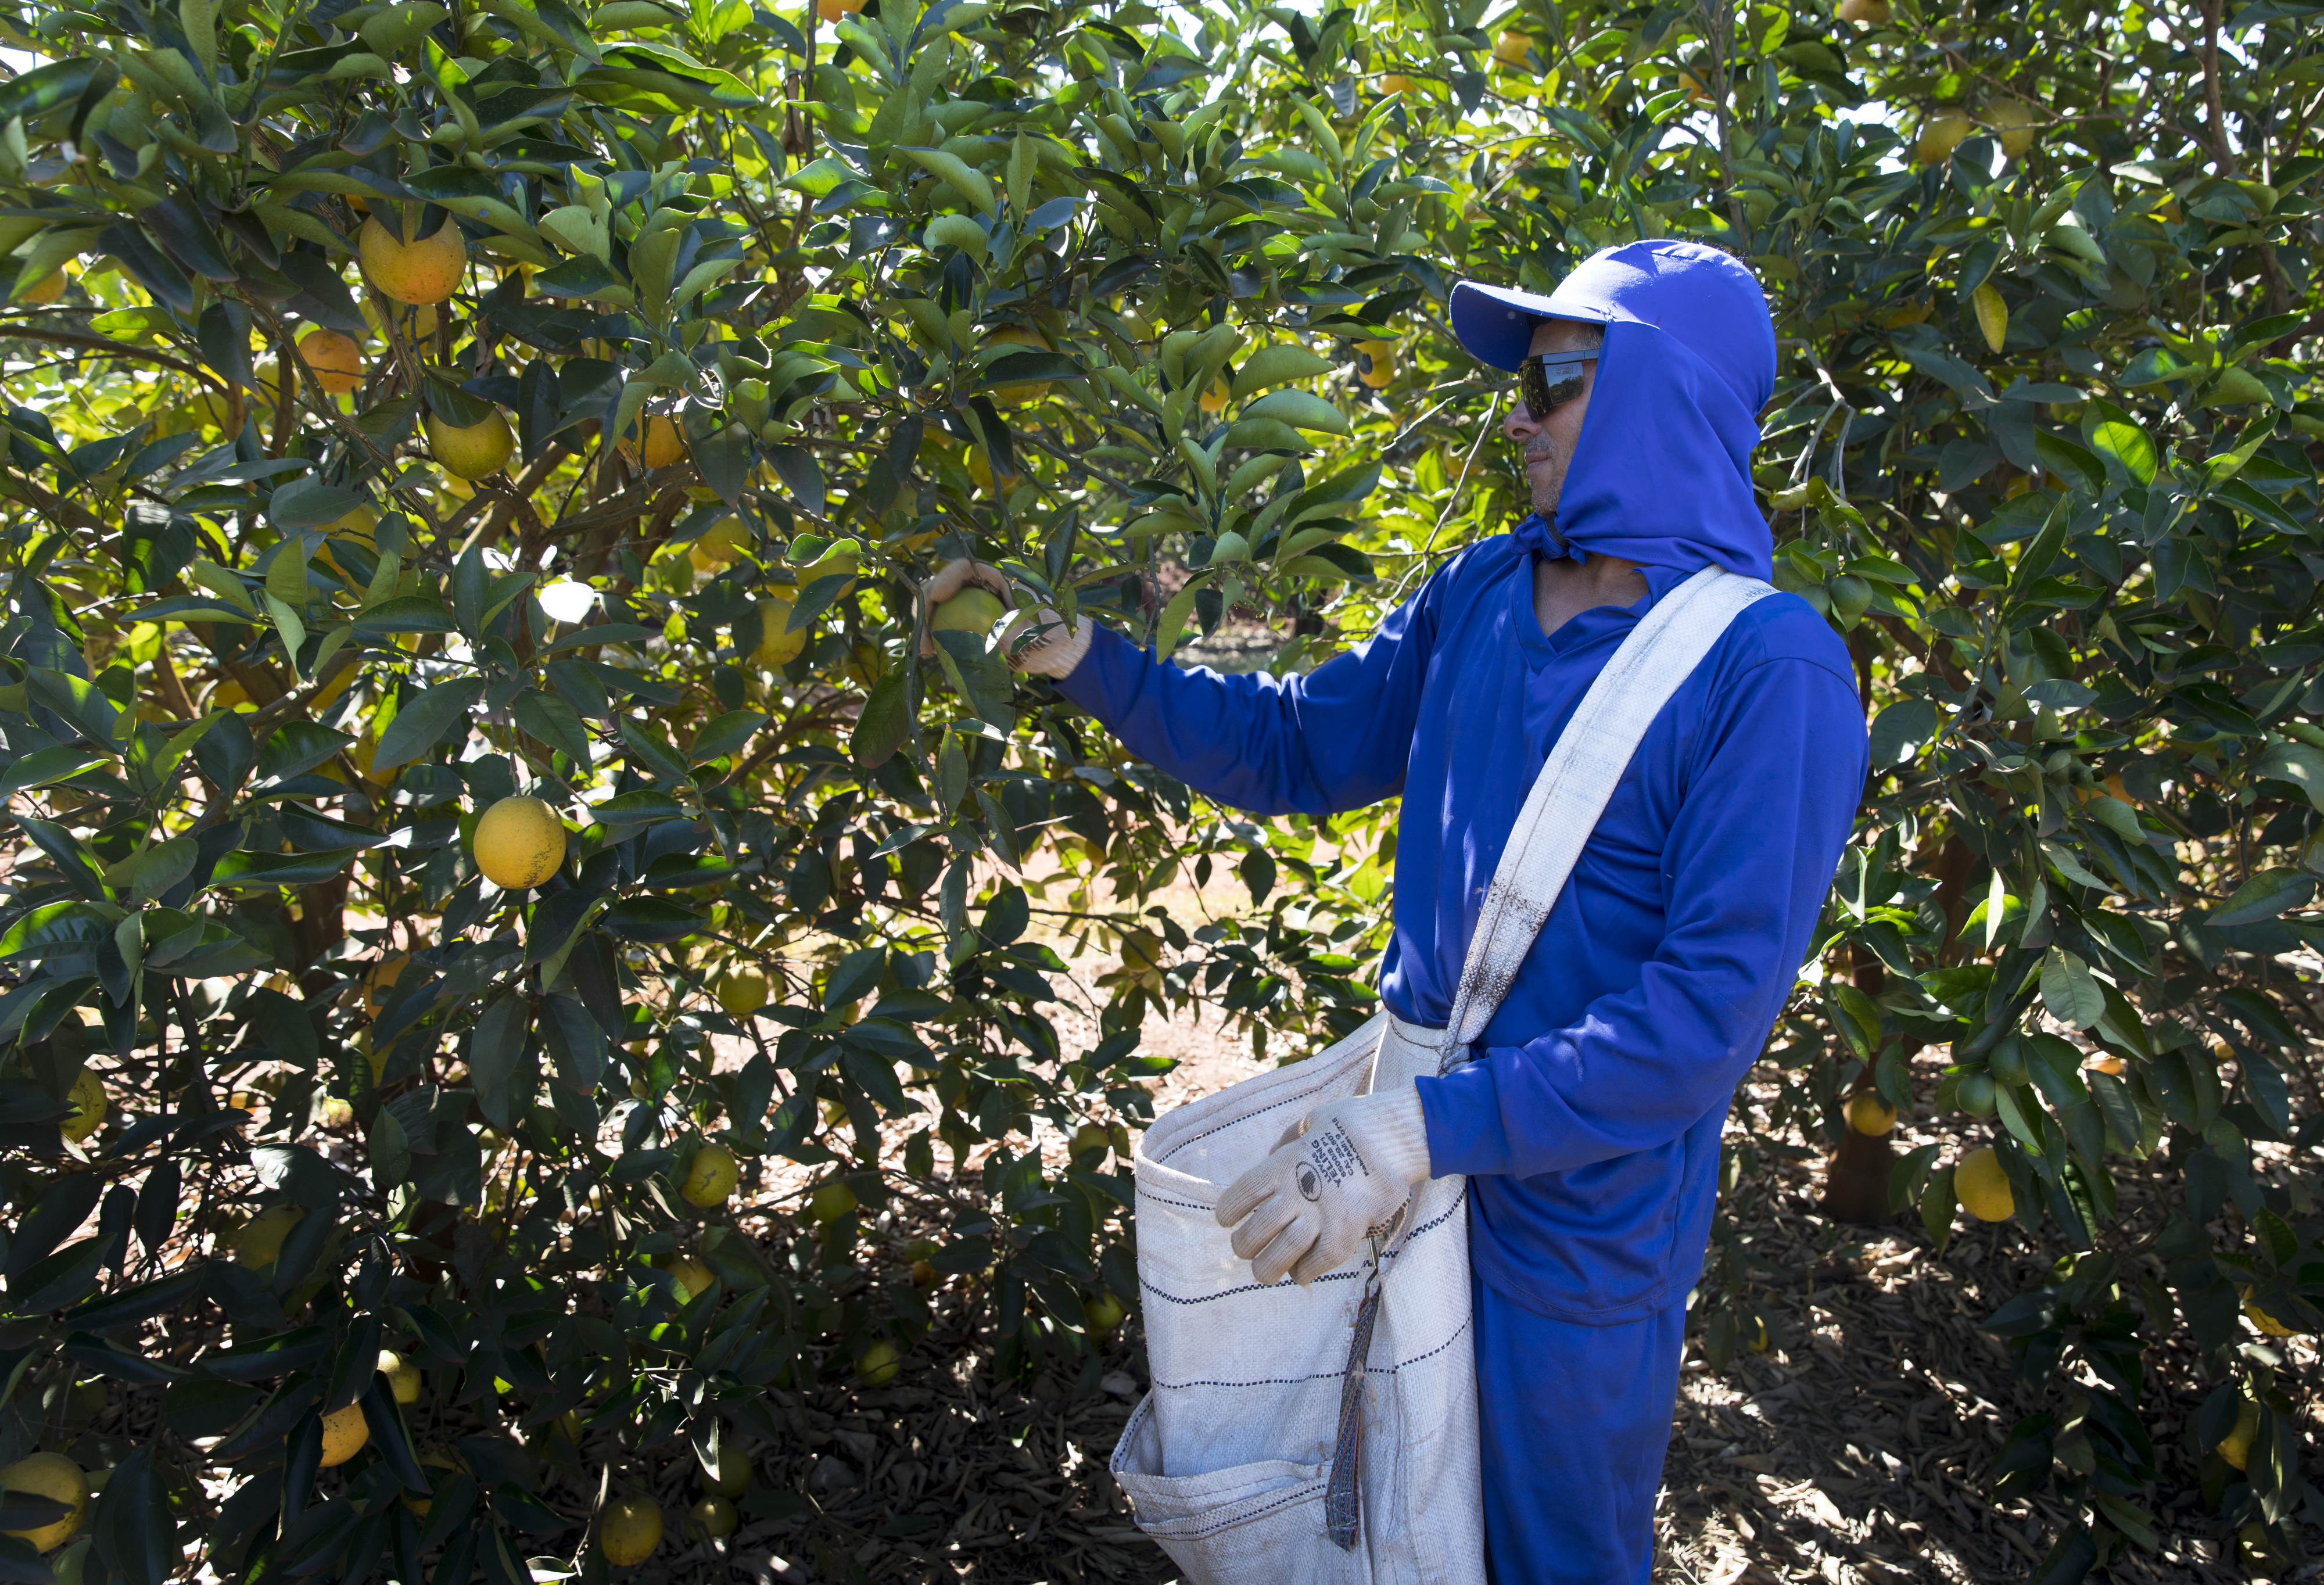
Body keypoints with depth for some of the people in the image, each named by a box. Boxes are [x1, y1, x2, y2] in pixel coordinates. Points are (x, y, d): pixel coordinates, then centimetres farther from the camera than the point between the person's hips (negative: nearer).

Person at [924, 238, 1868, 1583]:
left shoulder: (1770, 668, -21)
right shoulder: (1481, 593, 0)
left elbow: (1718, 1000, -25)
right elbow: (1299, 750, 7)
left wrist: (1438, 1128, -31)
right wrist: (1076, 655, -1)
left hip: (1583, 1212, -5)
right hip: (1411, 1158, 6)